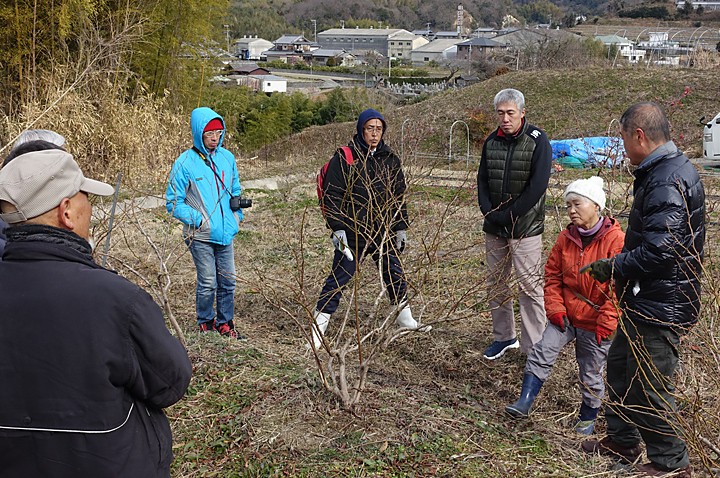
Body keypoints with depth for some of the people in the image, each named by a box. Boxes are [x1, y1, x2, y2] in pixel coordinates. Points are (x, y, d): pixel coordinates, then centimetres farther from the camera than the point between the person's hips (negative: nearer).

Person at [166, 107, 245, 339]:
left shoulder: (227, 157, 6)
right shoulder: (185, 163, -9)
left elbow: (235, 191, 21)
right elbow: (173, 202, -7)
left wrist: (237, 216, 8)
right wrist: (199, 220, -14)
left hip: (225, 233, 5)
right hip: (200, 236, -5)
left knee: (228, 281, 11)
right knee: (208, 283, 0)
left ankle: (225, 323, 27)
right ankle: (205, 323, 22)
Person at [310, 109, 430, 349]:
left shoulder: (390, 159, 9)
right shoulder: (345, 158, -8)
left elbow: (399, 196, 16)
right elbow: (332, 196, -10)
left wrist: (401, 227, 13)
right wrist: (337, 228, -16)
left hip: (384, 232, 5)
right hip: (353, 233, -5)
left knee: (395, 274, 16)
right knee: (339, 278, -3)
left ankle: (404, 317, 36)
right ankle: (318, 327, 5)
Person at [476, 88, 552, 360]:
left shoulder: (537, 141, -9)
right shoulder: (492, 141, 7)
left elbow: (537, 186, -16)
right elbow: (482, 180, 11)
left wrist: (507, 216, -15)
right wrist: (488, 212, -6)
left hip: (525, 228, -6)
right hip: (494, 227, 6)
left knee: (530, 286, -3)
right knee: (495, 284, 13)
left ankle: (533, 347, 5)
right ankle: (503, 337, 28)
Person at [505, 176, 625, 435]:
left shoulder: (615, 240, -16)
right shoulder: (566, 238, 0)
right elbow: (553, 275, 8)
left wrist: (606, 322, -17)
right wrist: (555, 308, -3)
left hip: (595, 322, -4)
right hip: (565, 316, 4)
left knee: (591, 372, 10)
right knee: (541, 352, -8)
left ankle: (588, 418, 30)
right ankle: (525, 401, -2)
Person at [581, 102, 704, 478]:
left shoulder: (668, 181, -24)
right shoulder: (664, 171, 10)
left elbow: (658, 250, -31)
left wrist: (612, 268, -18)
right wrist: (619, 264, 11)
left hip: (660, 306, -11)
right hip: (647, 300, 11)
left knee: (648, 385, 2)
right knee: (620, 366, 22)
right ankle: (622, 440, 39)